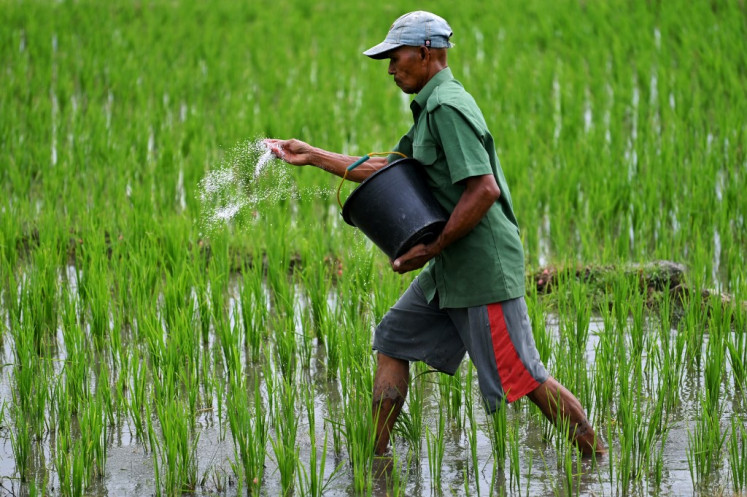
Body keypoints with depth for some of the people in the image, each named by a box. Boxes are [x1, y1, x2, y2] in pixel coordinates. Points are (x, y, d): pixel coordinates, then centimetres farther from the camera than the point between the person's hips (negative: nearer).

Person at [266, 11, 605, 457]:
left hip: (483, 267, -11)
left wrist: (432, 249, -20)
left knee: (523, 377, -7)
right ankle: (375, 456, 15)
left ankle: (599, 459, 1)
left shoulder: (447, 107, -15)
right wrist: (313, 156, 26)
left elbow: (484, 189, -25)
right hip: (451, 269, 11)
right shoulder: (432, 107, 17)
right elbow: (386, 170, 26)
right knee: (393, 341, 13)